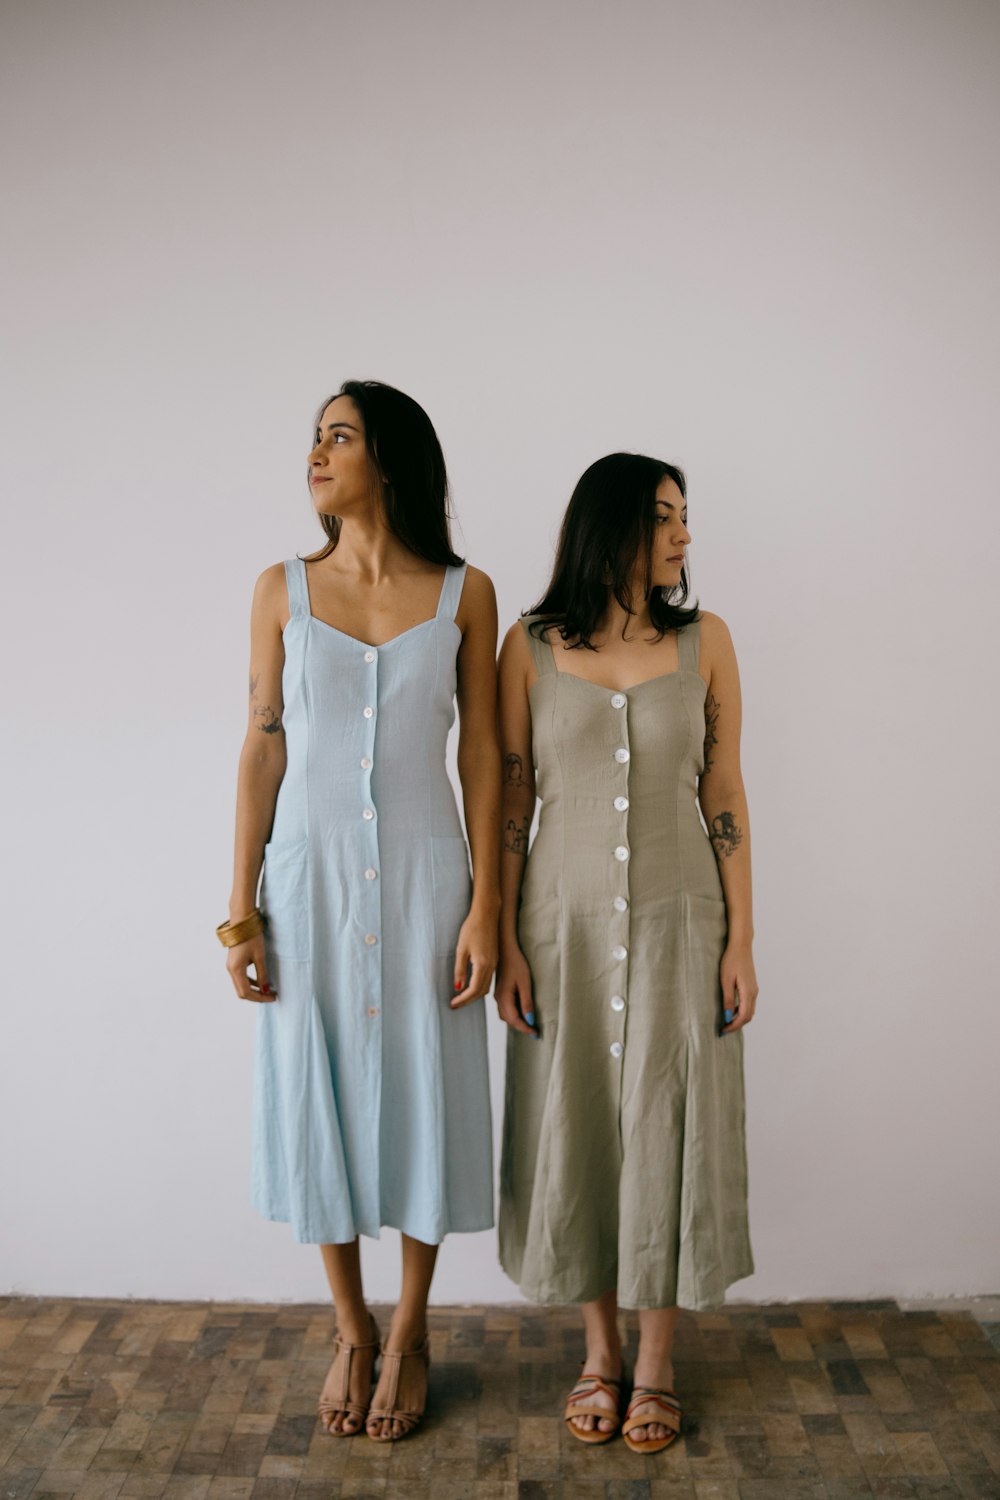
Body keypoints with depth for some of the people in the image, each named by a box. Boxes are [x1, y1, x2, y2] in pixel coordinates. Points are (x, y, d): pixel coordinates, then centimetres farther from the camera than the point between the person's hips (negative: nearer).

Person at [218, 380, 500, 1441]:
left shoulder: (464, 593, 0)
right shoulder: (283, 590, 3)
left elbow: (481, 754, 0)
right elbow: (262, 750, 3)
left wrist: (485, 905, -5)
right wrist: (241, 908, -1)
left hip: (421, 875, -1)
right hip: (311, 874, 1)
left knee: (421, 1094, 7)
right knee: (317, 1092, 9)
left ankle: (410, 1334, 29)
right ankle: (351, 1331, 31)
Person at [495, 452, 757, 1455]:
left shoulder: (704, 641, 0)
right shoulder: (531, 647, -3)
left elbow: (725, 798, 1)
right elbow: (508, 801, -1)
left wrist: (740, 943, -2)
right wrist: (506, 946, -4)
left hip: (677, 920, 0)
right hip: (566, 920, 0)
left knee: (668, 1133, 7)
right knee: (576, 1130, 10)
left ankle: (656, 1364, 27)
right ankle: (600, 1348, 31)